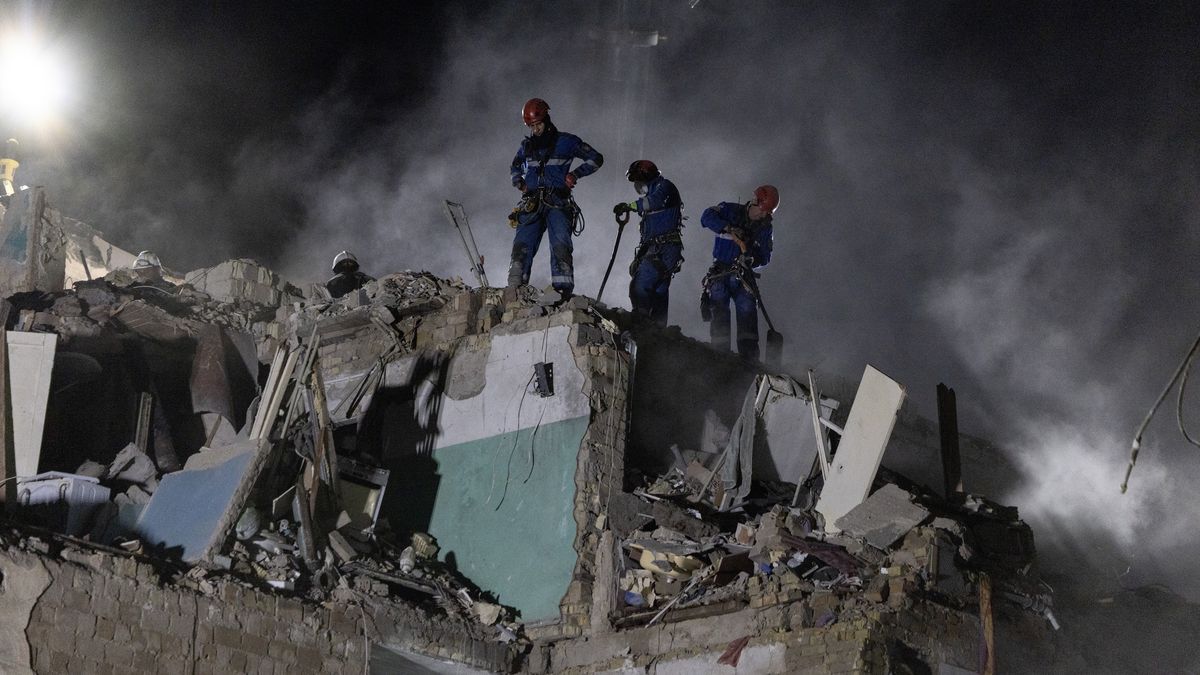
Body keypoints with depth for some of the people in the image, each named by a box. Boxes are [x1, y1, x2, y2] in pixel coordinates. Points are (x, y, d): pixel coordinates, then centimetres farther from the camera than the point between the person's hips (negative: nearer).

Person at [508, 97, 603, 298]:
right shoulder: (527, 146, 16)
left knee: (560, 243, -20)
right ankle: (515, 287, -14)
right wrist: (519, 182, 15)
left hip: (558, 204, -4)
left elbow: (596, 159, 9)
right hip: (532, 204, 4)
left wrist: (575, 174, -4)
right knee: (522, 244, -11)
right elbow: (516, 166, 37)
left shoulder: (566, 142, 4)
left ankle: (564, 287, -27)